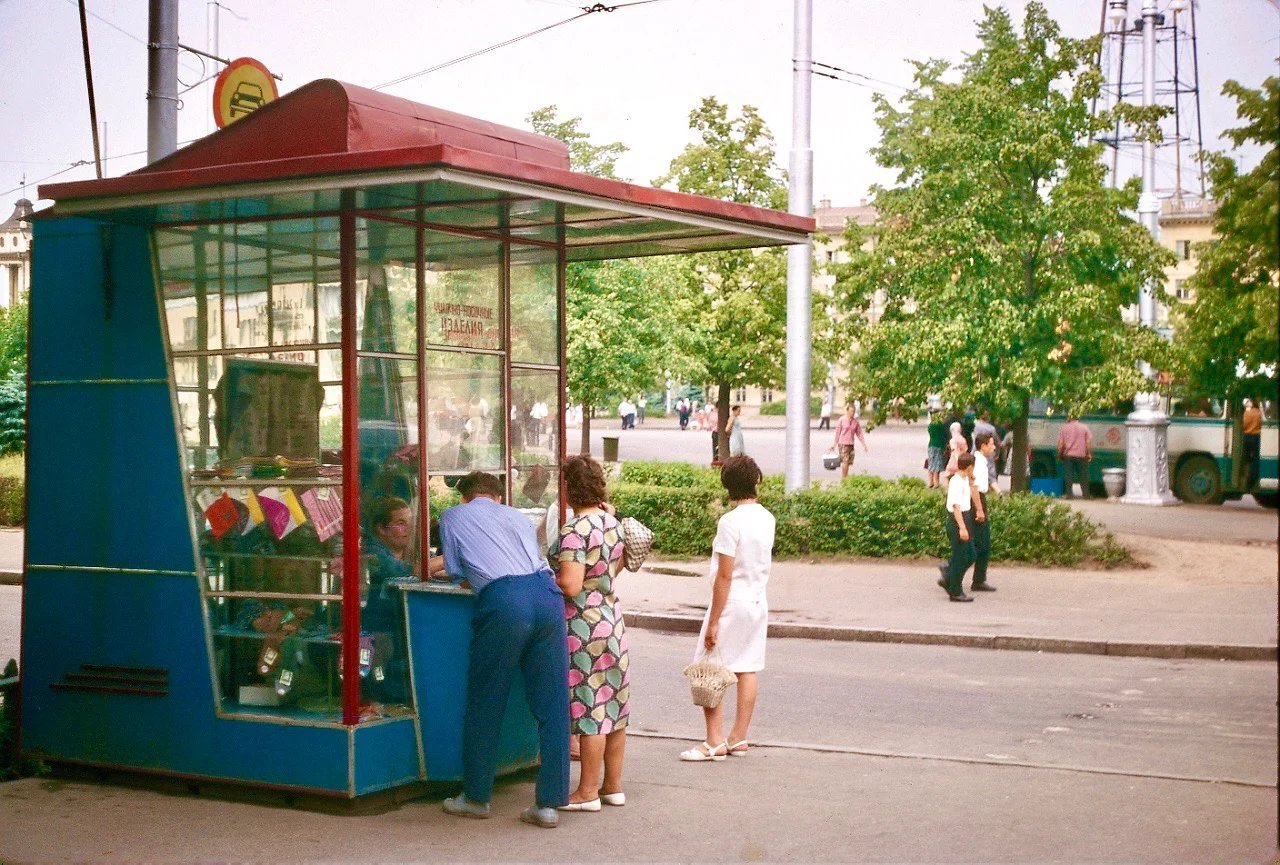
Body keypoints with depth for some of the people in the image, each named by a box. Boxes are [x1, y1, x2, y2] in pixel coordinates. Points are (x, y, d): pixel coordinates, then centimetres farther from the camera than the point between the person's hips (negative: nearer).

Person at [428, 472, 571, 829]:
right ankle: (548, 803, 7)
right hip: (547, 593, 4)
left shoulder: (453, 517, 21)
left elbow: (457, 572, 22)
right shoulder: (518, 517, 31)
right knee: (551, 705, 6)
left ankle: (476, 797, 21)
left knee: (485, 704, 10)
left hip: (502, 599, -4)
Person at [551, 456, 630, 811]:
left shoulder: (575, 531, -19)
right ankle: (613, 785, 21)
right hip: (612, 620, 9)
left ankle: (588, 792, 5)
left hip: (584, 626, -9)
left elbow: (570, 586, -24)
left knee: (589, 708, -2)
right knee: (613, 706, 13)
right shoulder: (611, 521, 8)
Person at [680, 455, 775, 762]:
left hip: (731, 603, -8)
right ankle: (739, 738, 17)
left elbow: (724, 576, -18)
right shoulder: (767, 518, 4)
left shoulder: (730, 522, -18)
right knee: (747, 670, 11)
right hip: (758, 601, 8)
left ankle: (715, 741, -2)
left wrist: (713, 622, -15)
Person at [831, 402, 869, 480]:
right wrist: (834, 444, 0)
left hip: (851, 444, 5)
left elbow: (859, 433, 12)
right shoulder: (841, 420, -4)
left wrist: (864, 445, 9)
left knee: (849, 462, 5)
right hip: (843, 443, -5)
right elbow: (837, 433, -1)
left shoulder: (856, 421, 8)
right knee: (845, 461, -11)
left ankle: (845, 478, 14)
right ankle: (843, 478, -5)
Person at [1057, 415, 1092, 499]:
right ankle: (1086, 494, 8)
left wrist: (1059, 455, 6)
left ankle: (1069, 494, -2)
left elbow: (1060, 444, -1)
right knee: (1083, 476, 7)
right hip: (1081, 455, 0)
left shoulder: (1064, 428, 4)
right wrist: (1089, 454, 3)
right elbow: (1088, 442, -2)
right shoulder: (1084, 428, 5)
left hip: (1068, 455, 0)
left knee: (1068, 475, 2)